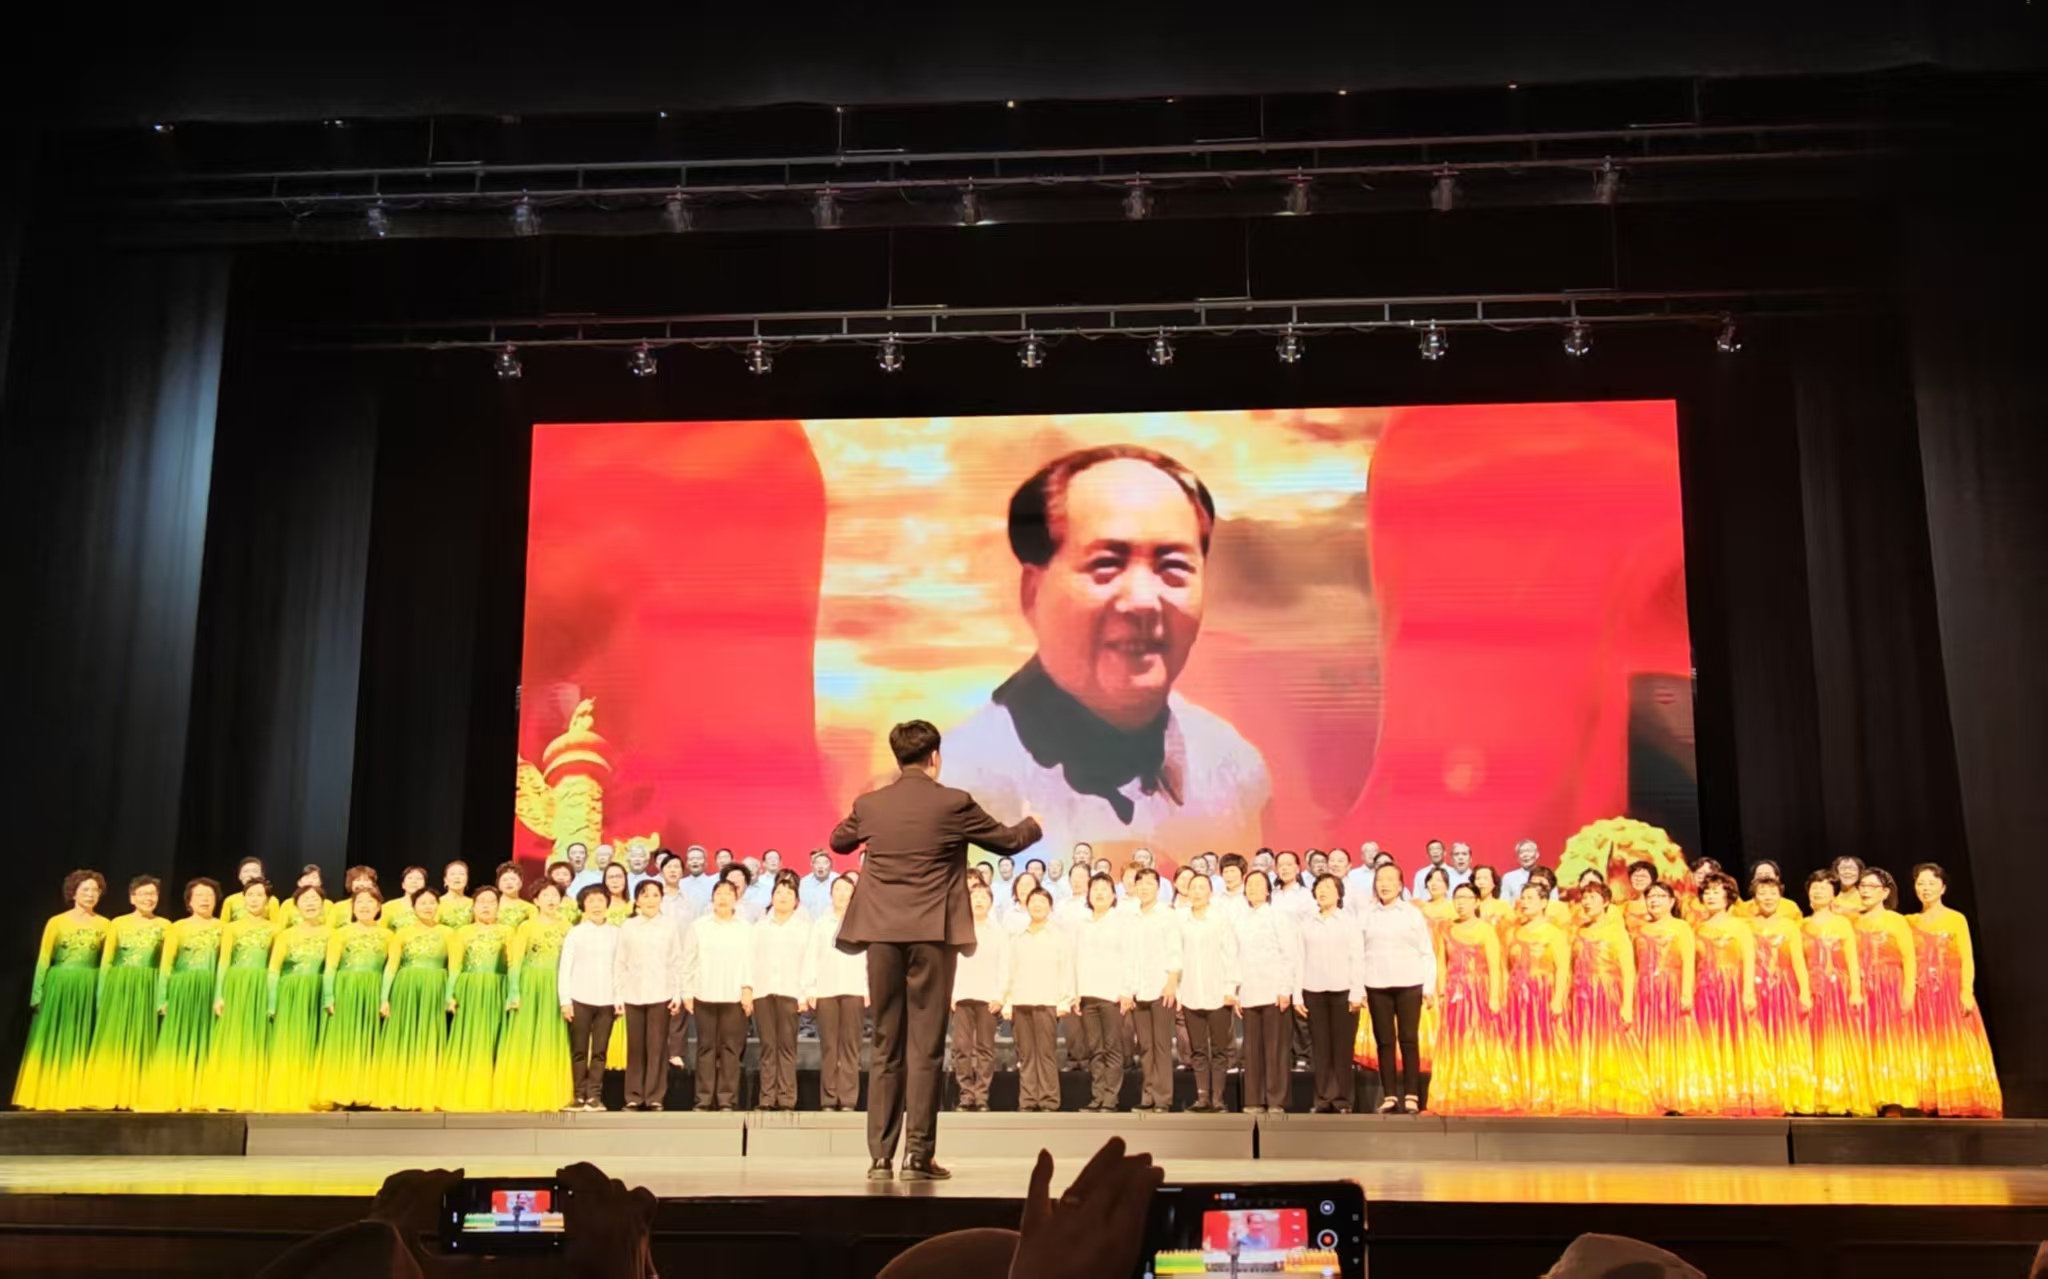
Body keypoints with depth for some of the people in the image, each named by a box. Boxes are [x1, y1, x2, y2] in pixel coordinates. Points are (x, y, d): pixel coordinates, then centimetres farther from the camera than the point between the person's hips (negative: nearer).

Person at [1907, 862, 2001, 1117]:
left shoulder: (1956, 919, 4)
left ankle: (1961, 1107, -5)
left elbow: (1967, 959, -3)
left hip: (1951, 991, -3)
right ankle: (1930, 1106, -2)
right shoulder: (1910, 922, 14)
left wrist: (1967, 992, -13)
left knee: (1955, 1047, -7)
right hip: (1920, 995, 3)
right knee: (1925, 1051, -1)